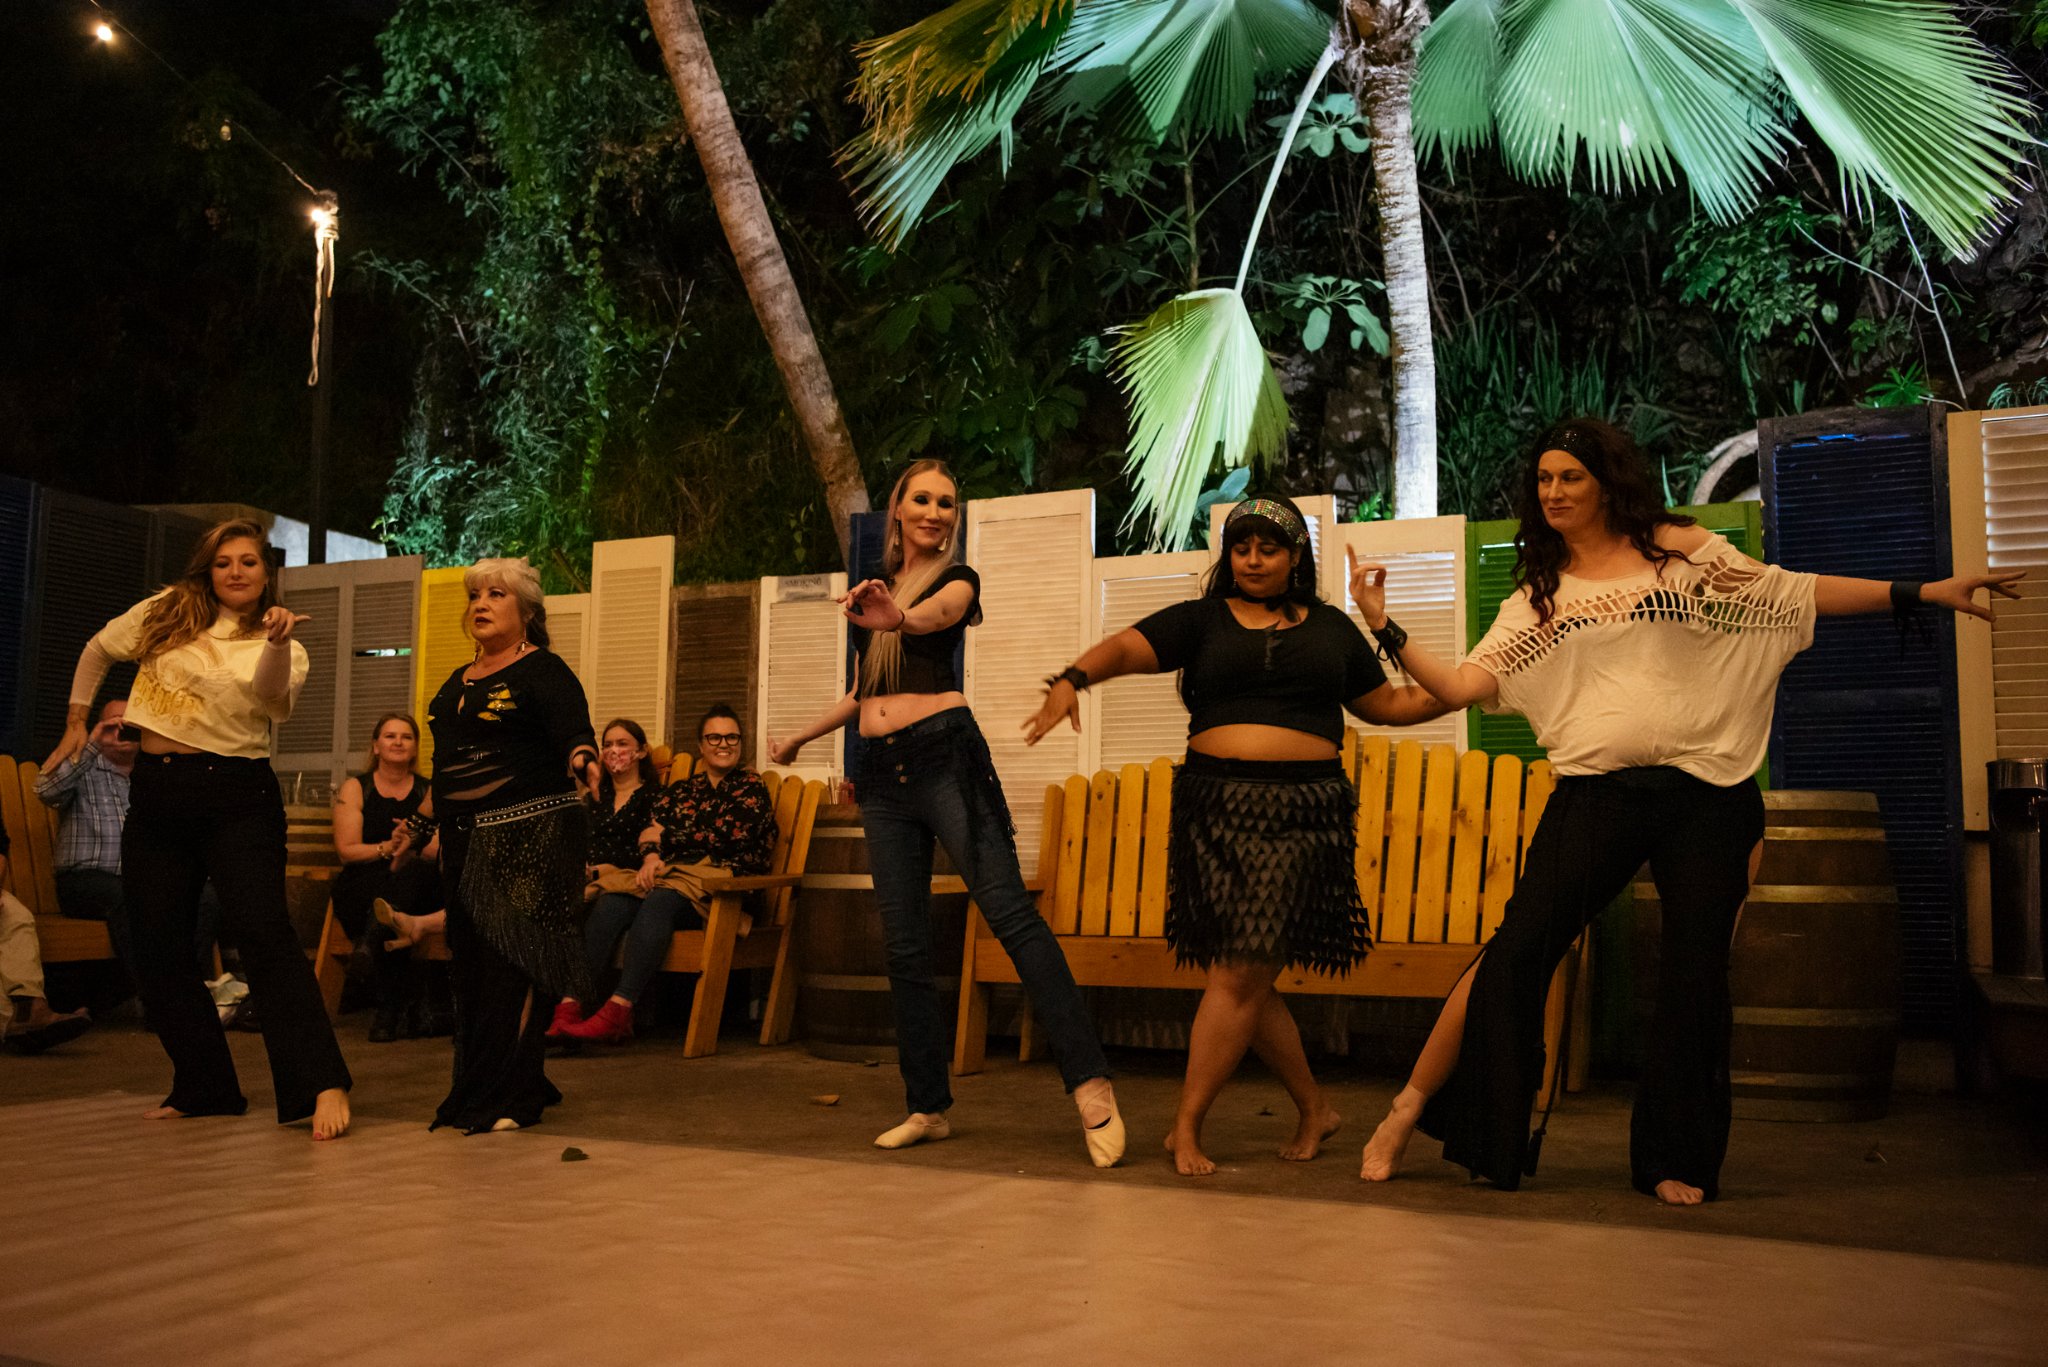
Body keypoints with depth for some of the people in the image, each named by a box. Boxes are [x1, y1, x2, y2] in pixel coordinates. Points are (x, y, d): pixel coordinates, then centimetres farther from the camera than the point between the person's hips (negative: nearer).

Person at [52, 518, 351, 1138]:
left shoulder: (279, 648, 2)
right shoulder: (165, 614, 9)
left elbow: (273, 697, -21)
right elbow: (96, 652, 25)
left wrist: (278, 641, -38)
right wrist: (76, 721, 25)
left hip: (237, 794, -5)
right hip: (156, 792, 5)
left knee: (263, 933, -19)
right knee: (157, 949, 7)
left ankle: (322, 1086, -24)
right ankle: (206, 1088, 20)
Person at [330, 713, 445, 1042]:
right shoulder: (354, 788, 12)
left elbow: (441, 853, 3)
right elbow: (346, 850, 0)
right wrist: (388, 848, -16)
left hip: (418, 890, 0)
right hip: (363, 888, 0)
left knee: (415, 871, -36)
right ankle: (413, 1003, -32)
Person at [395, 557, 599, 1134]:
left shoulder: (543, 671, -4)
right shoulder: (457, 683, 20)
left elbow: (575, 733, -19)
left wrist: (582, 759, -40)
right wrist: (417, 825, 27)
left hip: (531, 837, -8)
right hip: (467, 841, 8)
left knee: (515, 963, -8)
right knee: (472, 966, 9)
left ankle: (510, 1097, -3)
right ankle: (476, 1091, 19)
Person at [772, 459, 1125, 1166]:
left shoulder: (956, 578, 4)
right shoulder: (874, 585, 19)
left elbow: (940, 612, -23)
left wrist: (899, 617, -45)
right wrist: (799, 738, 35)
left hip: (944, 752, -6)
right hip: (882, 771, 6)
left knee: (1011, 912, -16)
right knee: (903, 945, 5)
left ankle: (1091, 1086, -18)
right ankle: (928, 1107, 13)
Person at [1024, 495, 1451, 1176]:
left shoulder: (1330, 627, 17)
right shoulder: (1202, 619, 11)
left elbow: (1386, 704, 24)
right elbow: (1127, 647, -5)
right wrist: (1073, 678, -24)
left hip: (1303, 811, -1)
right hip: (1218, 805, 1)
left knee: (1241, 973, -7)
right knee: (1246, 978, 4)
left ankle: (1187, 1126, 3)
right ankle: (1314, 1108, 24)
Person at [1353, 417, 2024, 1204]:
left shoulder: (1679, 550, 9)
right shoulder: (1536, 598, 12)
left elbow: (1800, 594, 9)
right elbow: (1461, 685, 3)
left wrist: (1923, 593, 4)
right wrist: (1387, 629, -6)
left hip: (1707, 794, 0)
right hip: (1596, 794, 0)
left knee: (1694, 978, 3)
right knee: (1515, 954, -9)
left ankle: (1675, 1161, 18)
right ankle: (1411, 1109, 1)